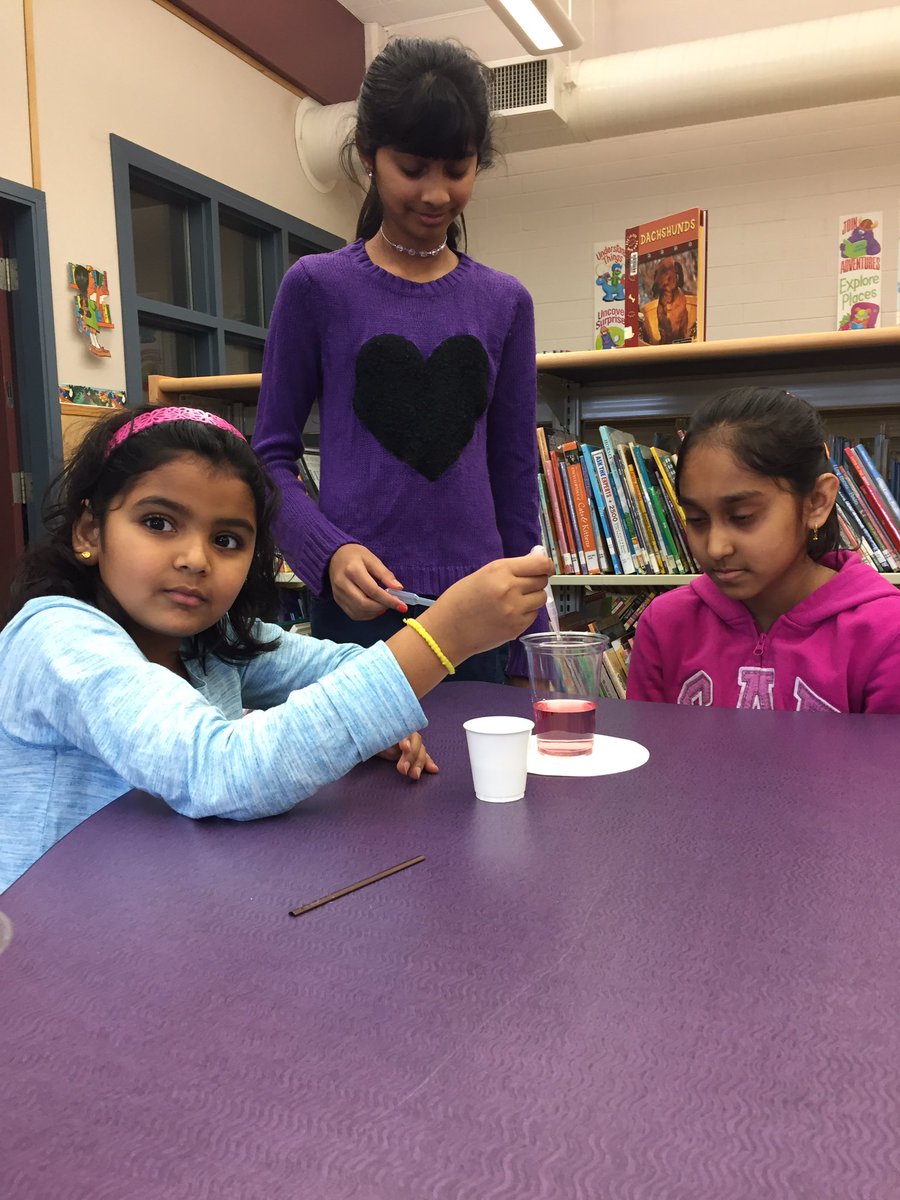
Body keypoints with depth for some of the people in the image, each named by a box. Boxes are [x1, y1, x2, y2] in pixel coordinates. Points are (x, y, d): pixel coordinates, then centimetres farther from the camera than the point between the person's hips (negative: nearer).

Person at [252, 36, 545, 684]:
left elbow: (515, 478, 10)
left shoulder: (505, 302, 8)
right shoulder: (317, 286, 1)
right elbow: (272, 457, 3)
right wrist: (329, 551, -16)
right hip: (360, 610, -2)